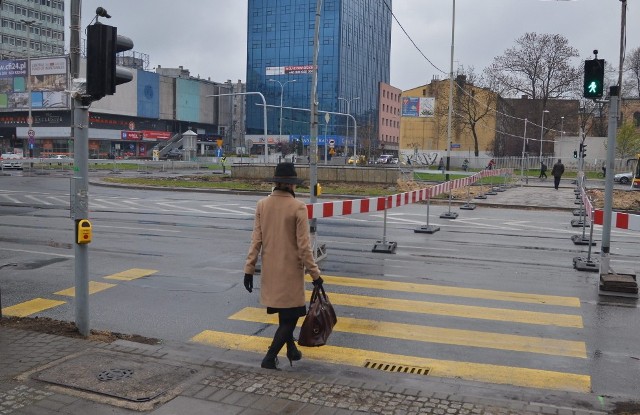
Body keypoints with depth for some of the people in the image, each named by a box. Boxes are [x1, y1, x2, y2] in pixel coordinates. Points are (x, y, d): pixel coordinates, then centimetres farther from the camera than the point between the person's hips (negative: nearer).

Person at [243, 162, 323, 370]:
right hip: (290, 271, -5)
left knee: (284, 314, 22)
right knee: (290, 316, 8)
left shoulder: (262, 205, -3)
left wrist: (249, 268, 2)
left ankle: (291, 349, 35)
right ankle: (270, 357, 4)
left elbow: (256, 239, -3)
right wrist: (315, 273, -8)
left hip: (270, 270, 5)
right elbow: (303, 245, -15)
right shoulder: (298, 207, -15)